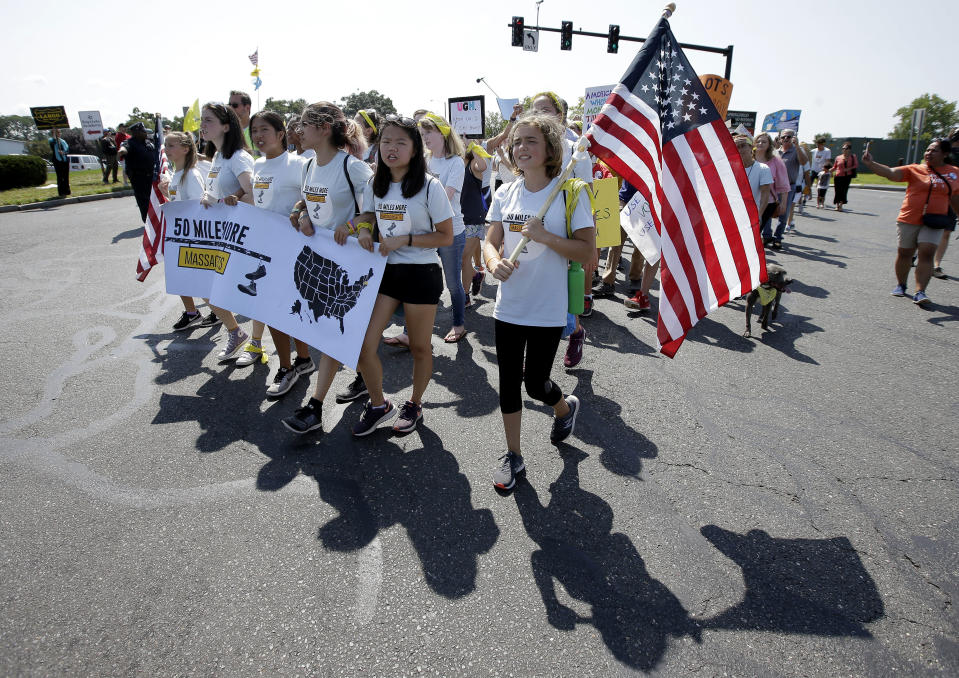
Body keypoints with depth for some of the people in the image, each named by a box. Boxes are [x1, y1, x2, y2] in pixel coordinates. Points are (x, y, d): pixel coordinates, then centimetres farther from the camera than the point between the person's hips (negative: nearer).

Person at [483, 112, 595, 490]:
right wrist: (495, 263, -16)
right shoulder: (505, 194, 5)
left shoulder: (570, 194, -8)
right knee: (509, 381, 9)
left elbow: (588, 253, -11)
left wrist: (545, 236, -24)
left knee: (535, 383, 6)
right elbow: (491, 242, 7)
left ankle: (566, 407, 43)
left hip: (548, 310, -4)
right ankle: (513, 455, 27)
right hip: (509, 306, 4)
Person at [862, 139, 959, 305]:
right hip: (909, 220, -1)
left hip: (933, 223, 1)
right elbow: (891, 173, -15)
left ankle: (920, 292, -12)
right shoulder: (914, 170, 0)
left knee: (926, 253, -11)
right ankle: (900, 285, 27)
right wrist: (871, 164, -30)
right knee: (904, 253, 8)